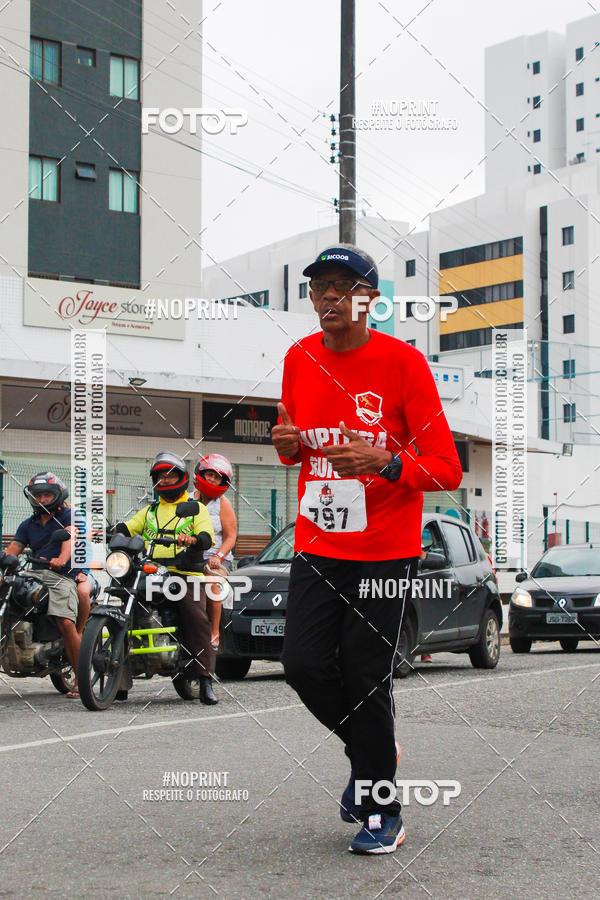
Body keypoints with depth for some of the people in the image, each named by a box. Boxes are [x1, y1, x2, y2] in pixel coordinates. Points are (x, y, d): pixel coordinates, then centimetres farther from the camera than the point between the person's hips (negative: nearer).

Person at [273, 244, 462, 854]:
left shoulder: (403, 362, -10)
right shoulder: (300, 359, 6)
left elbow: (447, 469, -10)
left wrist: (384, 461, -28)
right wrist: (288, 446, -3)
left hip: (384, 552, -5)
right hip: (316, 545, 5)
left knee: (365, 680, -4)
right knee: (304, 664, -2)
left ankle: (383, 812, 14)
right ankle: (371, 752, 28)